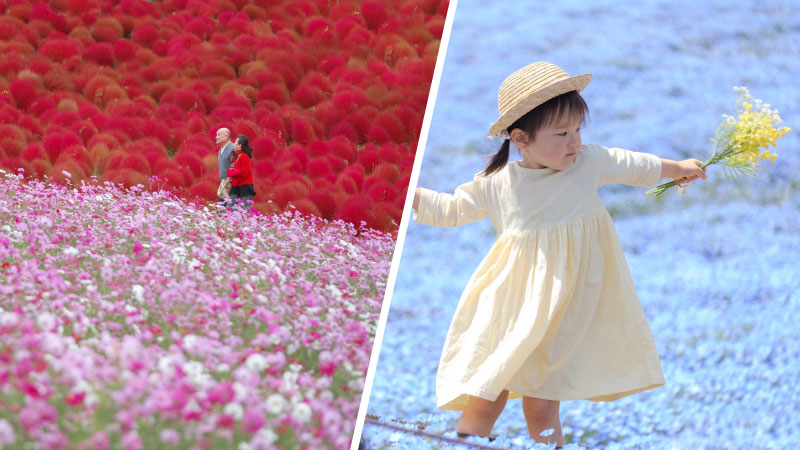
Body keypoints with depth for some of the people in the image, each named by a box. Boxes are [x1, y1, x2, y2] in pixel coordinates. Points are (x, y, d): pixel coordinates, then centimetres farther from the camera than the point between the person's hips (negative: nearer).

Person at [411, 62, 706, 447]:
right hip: (513, 308, 0)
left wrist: (677, 168, 32)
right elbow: (451, 210, 8)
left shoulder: (589, 163, -1)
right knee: (486, 400, -3)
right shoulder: (495, 184, -6)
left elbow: (633, 166, 17)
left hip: (566, 310, 1)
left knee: (542, 409, -1)